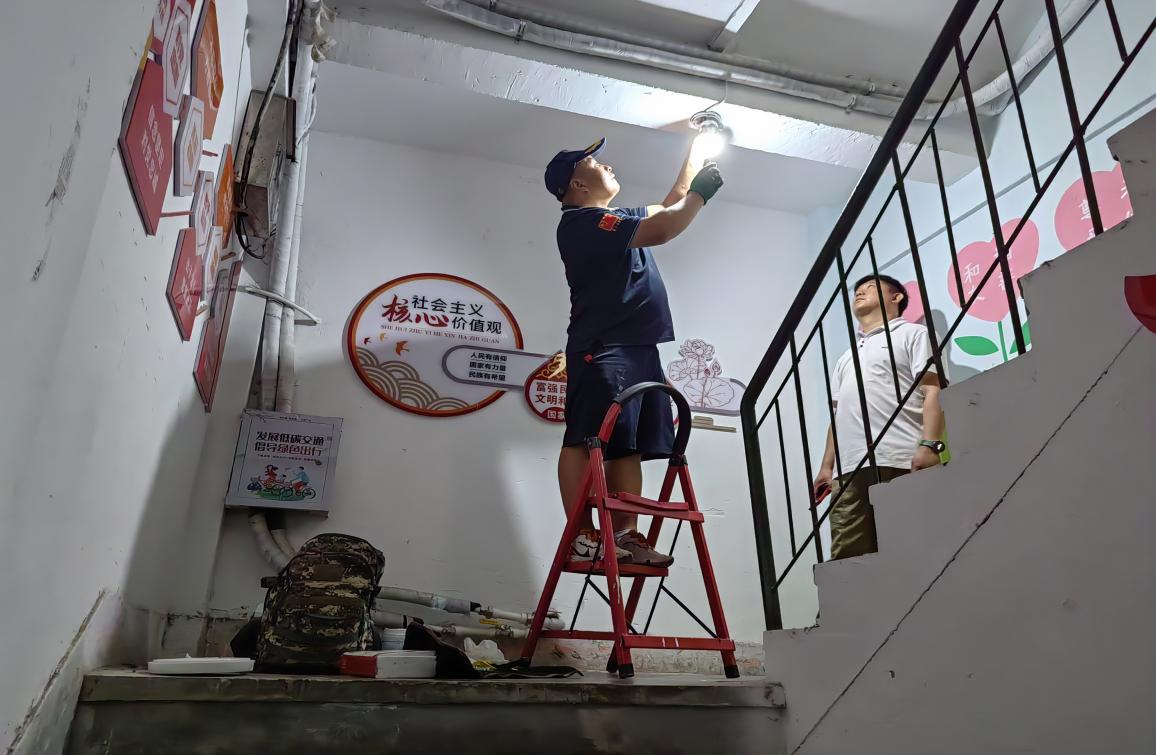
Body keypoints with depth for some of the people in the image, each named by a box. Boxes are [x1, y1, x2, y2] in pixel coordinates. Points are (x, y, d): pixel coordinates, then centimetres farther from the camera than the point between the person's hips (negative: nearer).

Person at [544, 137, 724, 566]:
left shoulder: (617, 221, 28)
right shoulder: (580, 221, -3)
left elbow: (668, 207, 38)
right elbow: (659, 231, -13)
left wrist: (697, 149, 38)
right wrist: (700, 193, 2)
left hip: (639, 347, 10)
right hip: (602, 348, -10)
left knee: (627, 446, 2)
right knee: (588, 441, -12)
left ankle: (626, 535, 1)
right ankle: (582, 538, -14)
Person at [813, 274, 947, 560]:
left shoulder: (912, 334, 16)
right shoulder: (846, 357, 34)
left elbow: (933, 391, 1)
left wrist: (929, 445, -14)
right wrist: (826, 466, 18)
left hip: (900, 462, -5)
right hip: (849, 470, 6)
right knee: (847, 557, -5)